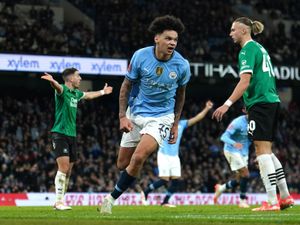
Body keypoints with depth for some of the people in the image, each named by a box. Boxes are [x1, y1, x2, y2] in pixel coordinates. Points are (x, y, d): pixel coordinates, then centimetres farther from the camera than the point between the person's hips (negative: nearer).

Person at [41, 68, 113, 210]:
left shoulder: (76, 93, 17)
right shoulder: (63, 90, -9)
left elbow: (88, 95, 40)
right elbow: (58, 87, -34)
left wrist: (102, 92, 55)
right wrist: (52, 81, -59)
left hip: (72, 135, 8)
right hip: (60, 133, -8)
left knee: (68, 171, 7)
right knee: (63, 167, -17)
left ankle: (60, 200, 13)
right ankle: (59, 201, -18)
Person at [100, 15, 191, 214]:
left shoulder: (182, 65, -12)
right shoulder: (141, 56, -13)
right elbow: (126, 86, -1)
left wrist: (176, 124, 9)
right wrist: (122, 116, -9)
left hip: (161, 117, -2)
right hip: (136, 114, 2)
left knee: (139, 157, -23)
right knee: (123, 163, 5)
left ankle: (112, 198, -8)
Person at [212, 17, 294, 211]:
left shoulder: (247, 50, -9)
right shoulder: (260, 48, 20)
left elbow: (245, 81, -18)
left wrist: (228, 104, -22)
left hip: (260, 104, -9)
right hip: (272, 101, 9)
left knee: (262, 150, -9)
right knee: (267, 151, 14)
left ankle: (272, 201, -12)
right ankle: (285, 197, 13)